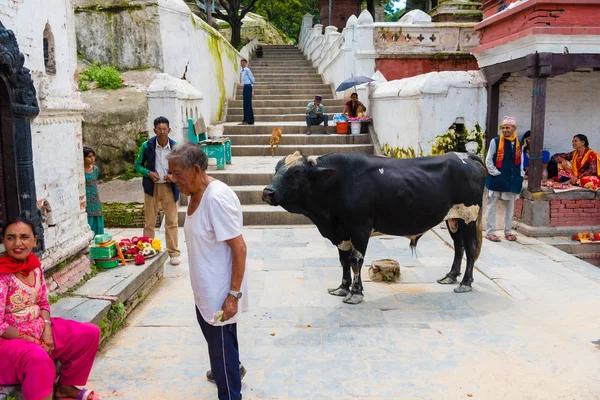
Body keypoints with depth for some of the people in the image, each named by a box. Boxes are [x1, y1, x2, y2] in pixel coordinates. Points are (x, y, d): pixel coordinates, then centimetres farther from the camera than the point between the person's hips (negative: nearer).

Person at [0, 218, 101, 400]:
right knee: (38, 359, -40)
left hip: (39, 329, 8)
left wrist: (47, 329, -7)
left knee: (90, 333, 1)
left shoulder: (35, 265, 1)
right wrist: (31, 341, -16)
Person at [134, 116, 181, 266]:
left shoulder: (175, 147, -4)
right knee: (149, 221, 9)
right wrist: (148, 173, -15)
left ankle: (174, 253, 11)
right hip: (151, 186, 0)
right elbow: (138, 165, 4)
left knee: (172, 221, 2)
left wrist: (174, 176, -15)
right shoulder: (147, 146, -5)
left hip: (169, 187, 0)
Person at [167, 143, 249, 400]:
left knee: (221, 343, 4)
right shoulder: (195, 194, 3)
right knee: (213, 335, 28)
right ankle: (232, 368, 54)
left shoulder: (216, 198, -26)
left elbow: (239, 248, -26)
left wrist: (234, 294, -25)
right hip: (204, 288, 10)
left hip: (220, 293, -10)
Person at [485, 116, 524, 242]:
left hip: (512, 180, 4)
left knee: (510, 206, 10)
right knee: (492, 205, 0)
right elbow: (488, 161, -4)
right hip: (496, 179, -4)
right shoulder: (495, 141, -4)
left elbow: (520, 162, 14)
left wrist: (520, 177, 6)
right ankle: (490, 232, 6)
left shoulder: (519, 144, 8)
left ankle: (508, 231, 21)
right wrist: (495, 173, -10)